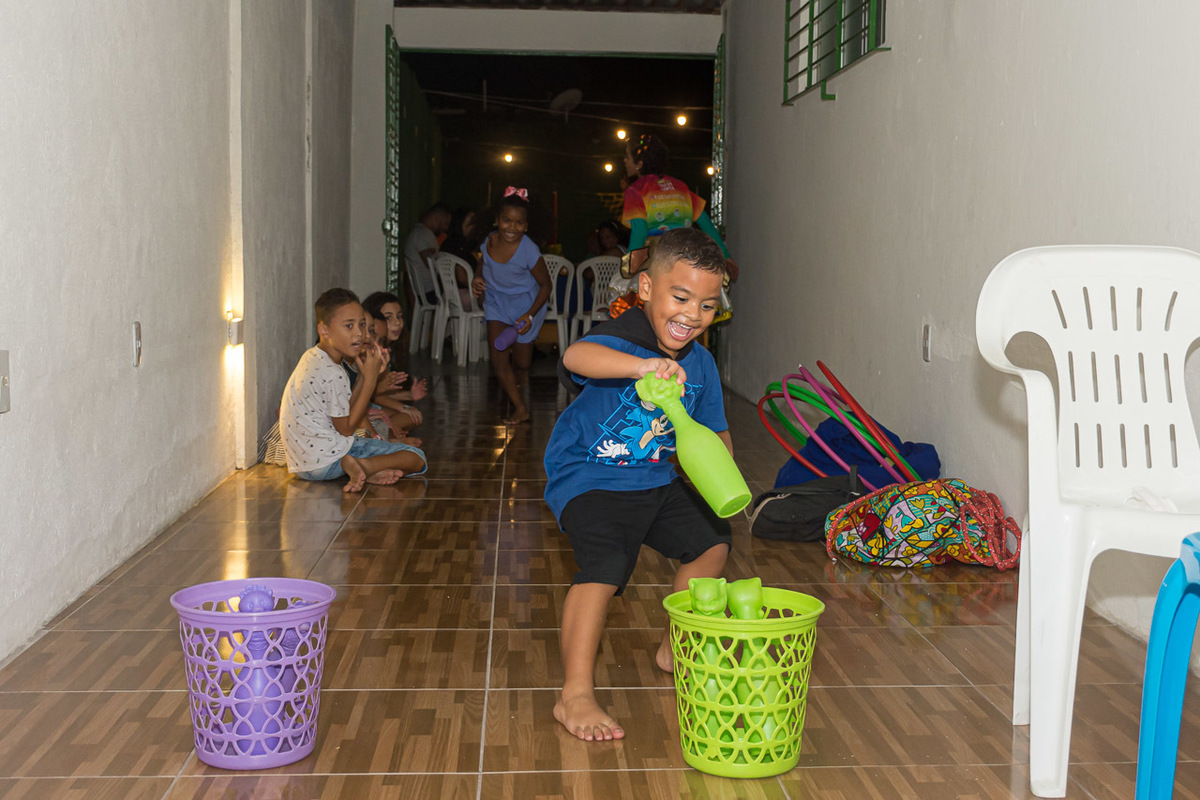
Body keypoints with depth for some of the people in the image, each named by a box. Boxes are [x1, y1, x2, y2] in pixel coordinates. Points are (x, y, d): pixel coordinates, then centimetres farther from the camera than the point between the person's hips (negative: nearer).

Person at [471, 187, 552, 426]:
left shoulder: (529, 250, -25)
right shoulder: (489, 242, -11)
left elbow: (545, 284, -14)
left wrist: (530, 314, -21)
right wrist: (479, 281, -12)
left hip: (525, 305, -3)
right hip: (497, 303, 4)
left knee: (521, 361, 9)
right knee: (498, 359, -3)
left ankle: (521, 377, 50)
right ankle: (520, 408, 13)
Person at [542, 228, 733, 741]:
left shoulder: (699, 363, 0)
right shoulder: (620, 341, -24)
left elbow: (713, 430, 11)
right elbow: (577, 357, -48)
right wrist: (643, 365, -65)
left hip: (654, 481, 9)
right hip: (588, 480, -8)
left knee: (712, 539, 18)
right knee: (604, 565, -28)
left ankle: (676, 648, 37)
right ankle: (575, 696, -21)